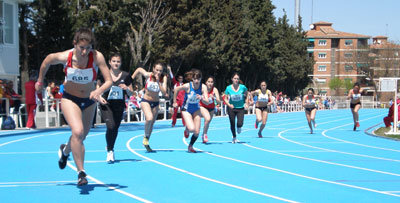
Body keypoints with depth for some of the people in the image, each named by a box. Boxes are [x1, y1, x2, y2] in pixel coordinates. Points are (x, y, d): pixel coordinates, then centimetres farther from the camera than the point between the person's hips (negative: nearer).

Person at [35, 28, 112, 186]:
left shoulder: (97, 57, -25)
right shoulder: (65, 57, -23)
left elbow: (109, 81, -25)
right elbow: (47, 60, -1)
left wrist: (98, 91, -44)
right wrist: (40, 81, 10)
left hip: (89, 101, 2)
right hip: (70, 99, -2)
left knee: (82, 135, 20)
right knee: (78, 132, -25)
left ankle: (65, 150, 54)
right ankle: (81, 172, -20)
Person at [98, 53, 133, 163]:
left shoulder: (125, 76, 1)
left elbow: (131, 94, 5)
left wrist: (126, 88, -15)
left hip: (119, 106, 2)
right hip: (106, 105, -2)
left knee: (115, 129, 9)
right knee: (111, 126, -19)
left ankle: (110, 149, 32)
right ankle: (110, 151, -2)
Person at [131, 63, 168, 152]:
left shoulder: (163, 78, -13)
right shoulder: (148, 75, -16)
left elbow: (164, 92, -21)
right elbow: (139, 69, 2)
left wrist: (158, 82, -29)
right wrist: (131, 79, 2)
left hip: (156, 102, 3)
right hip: (146, 100, -3)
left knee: (152, 124, 11)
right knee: (149, 118, -28)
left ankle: (146, 143, 28)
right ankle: (146, 136, -4)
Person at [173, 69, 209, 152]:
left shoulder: (203, 87, -18)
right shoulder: (187, 86, -25)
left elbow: (207, 102, -21)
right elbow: (176, 89, -7)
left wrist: (202, 98, -41)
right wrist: (175, 102, 0)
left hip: (196, 109, 3)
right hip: (186, 109, -3)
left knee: (197, 132, -1)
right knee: (192, 129, -23)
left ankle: (190, 146, 25)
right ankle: (187, 129, 15)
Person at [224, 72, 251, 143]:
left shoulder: (243, 87, -9)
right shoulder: (228, 88, -9)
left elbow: (246, 95, 9)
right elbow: (225, 99, -2)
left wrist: (246, 103, -2)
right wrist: (229, 105, -19)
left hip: (240, 108, 0)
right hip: (231, 108, 1)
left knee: (240, 123, -15)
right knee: (232, 124, 6)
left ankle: (239, 127, 24)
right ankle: (234, 137, 30)